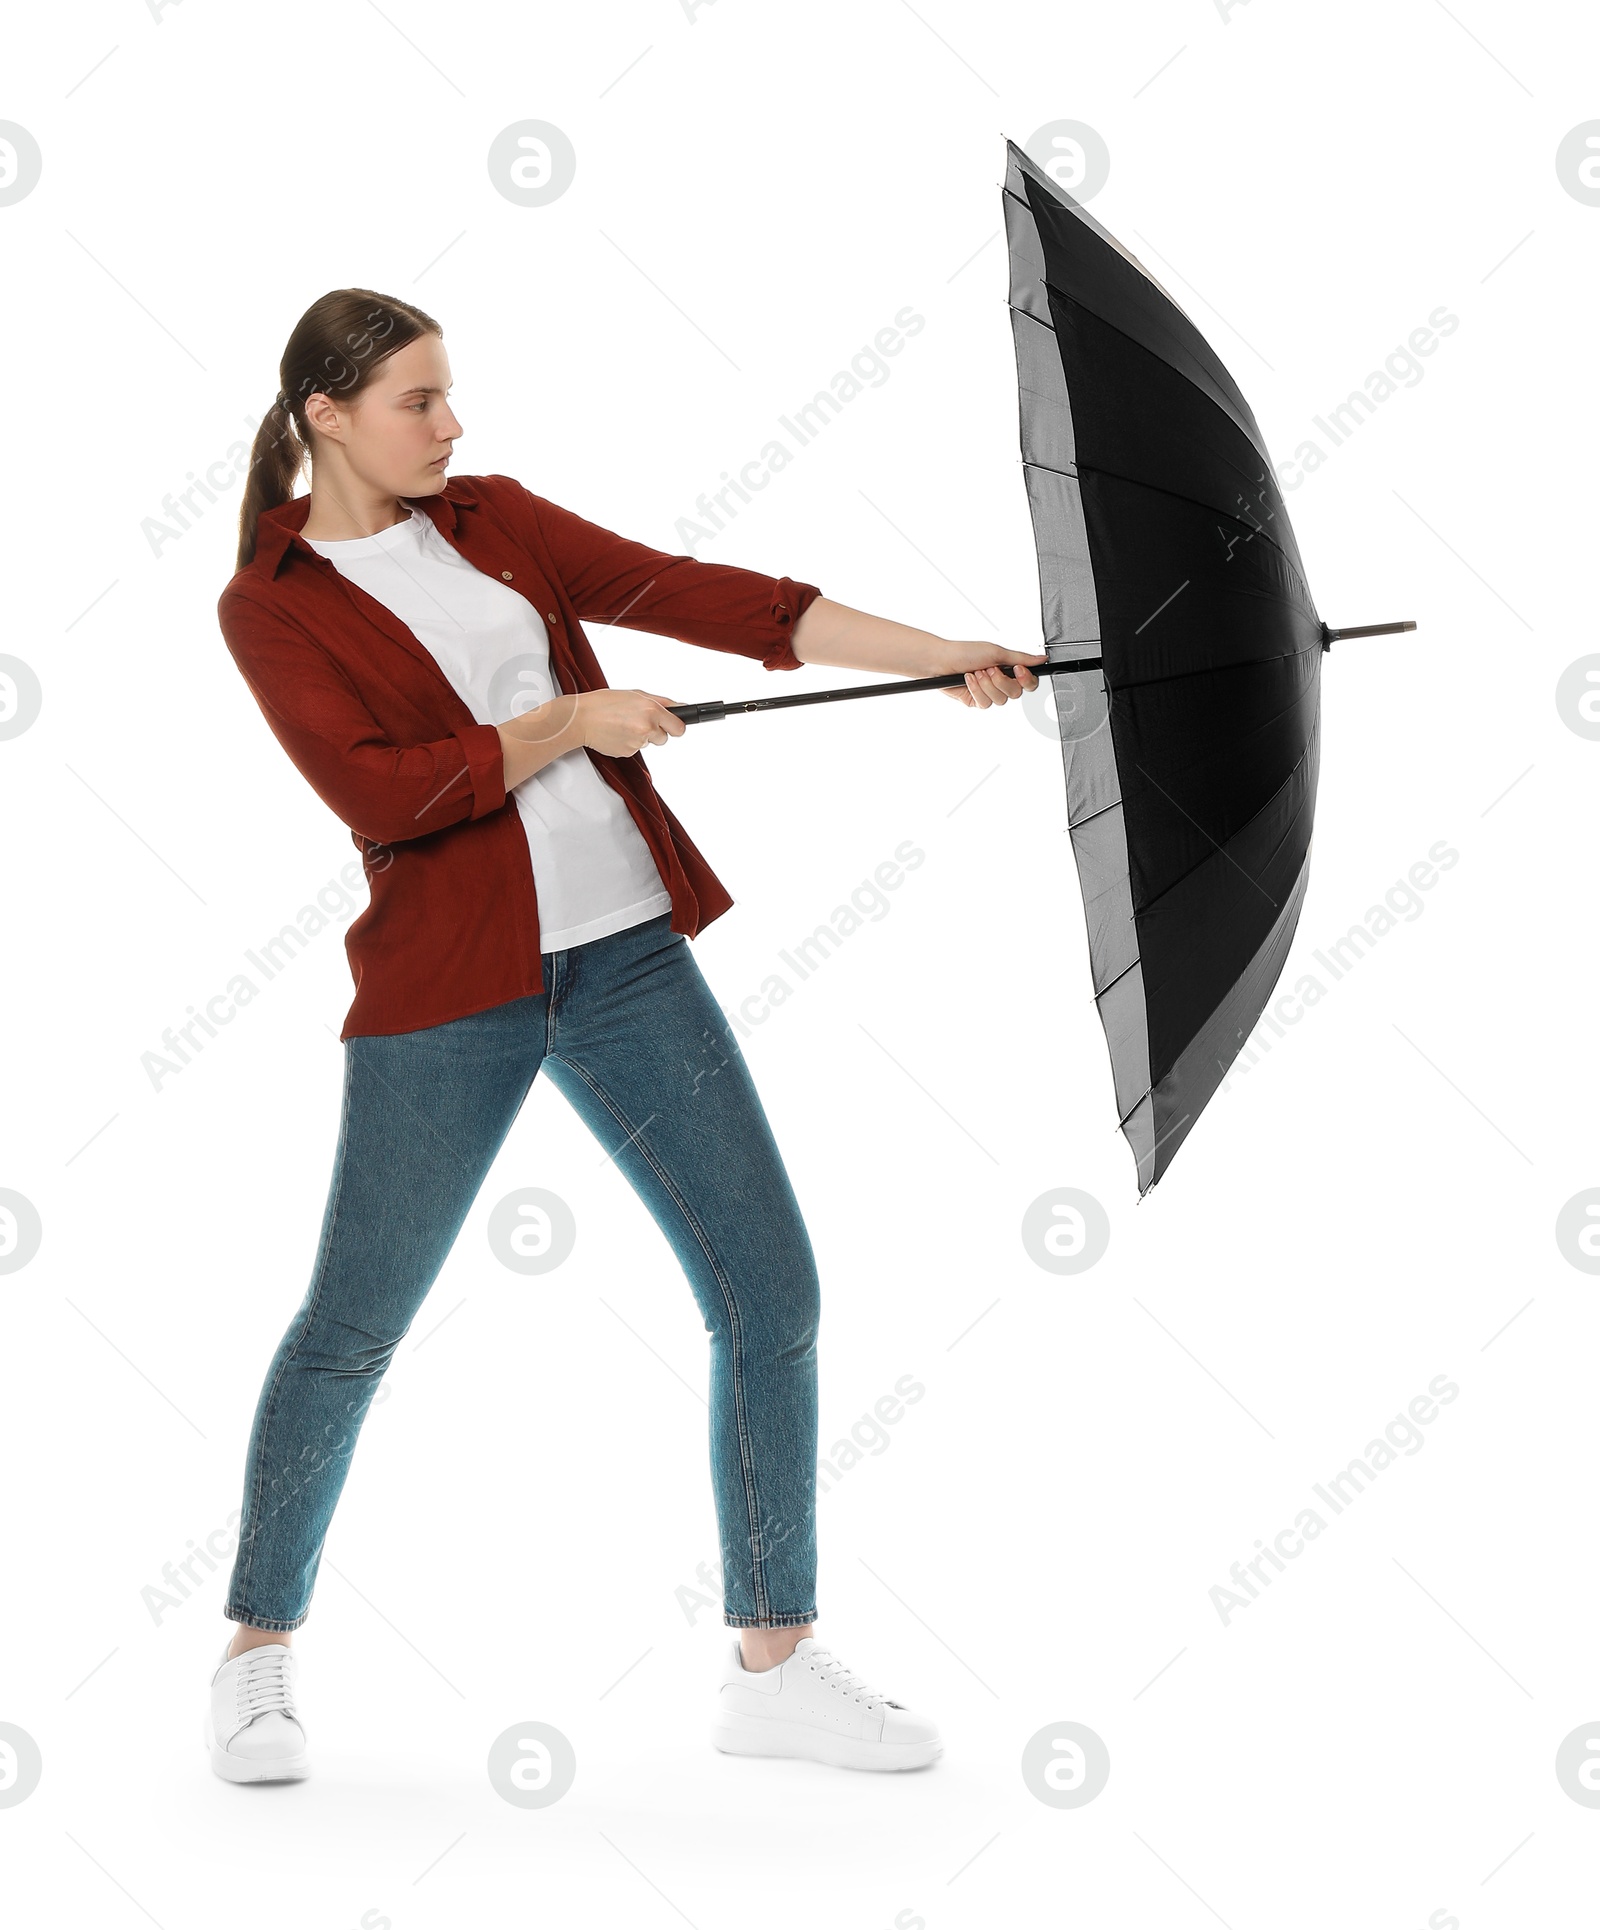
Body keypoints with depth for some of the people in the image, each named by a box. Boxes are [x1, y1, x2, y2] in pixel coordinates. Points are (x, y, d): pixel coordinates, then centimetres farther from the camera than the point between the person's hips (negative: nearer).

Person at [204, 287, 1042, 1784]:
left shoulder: (490, 520, 12)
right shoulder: (269, 606, -2)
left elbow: (704, 596, 3)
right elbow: (374, 791, -15)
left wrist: (941, 655, -5)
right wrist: (573, 722, -15)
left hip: (628, 955, 5)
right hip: (446, 989, -4)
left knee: (771, 1292, 0)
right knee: (351, 1327, 1)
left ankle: (773, 1662, 11)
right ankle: (256, 1657, 23)